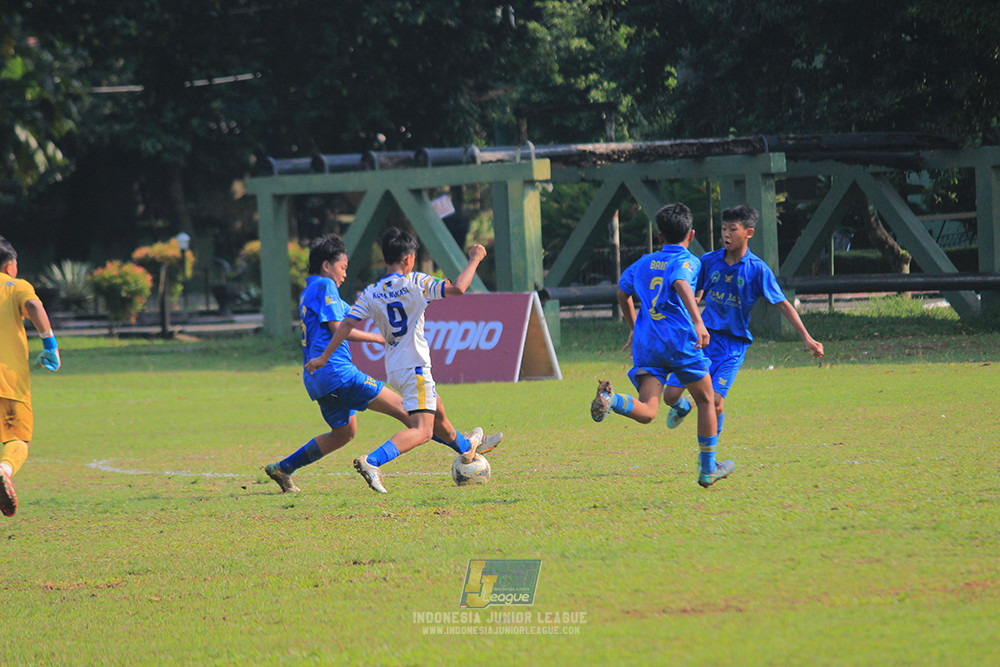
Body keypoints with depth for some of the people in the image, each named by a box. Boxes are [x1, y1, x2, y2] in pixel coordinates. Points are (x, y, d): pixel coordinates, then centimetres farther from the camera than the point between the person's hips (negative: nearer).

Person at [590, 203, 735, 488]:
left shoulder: (643, 263, 20)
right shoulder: (686, 261, 1)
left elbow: (623, 294, 33)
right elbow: (682, 284, -21)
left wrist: (634, 327, 48)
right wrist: (698, 322, -33)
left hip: (645, 343, 4)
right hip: (679, 340, -4)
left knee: (647, 412, -8)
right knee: (706, 401, 16)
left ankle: (611, 399, -38)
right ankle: (708, 469, 20)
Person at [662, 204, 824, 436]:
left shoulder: (757, 269, -7)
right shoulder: (709, 261, 3)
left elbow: (783, 304, -4)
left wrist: (807, 338, -9)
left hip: (733, 344, -3)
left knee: (716, 401, -17)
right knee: (670, 395, -4)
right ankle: (681, 407, 34)